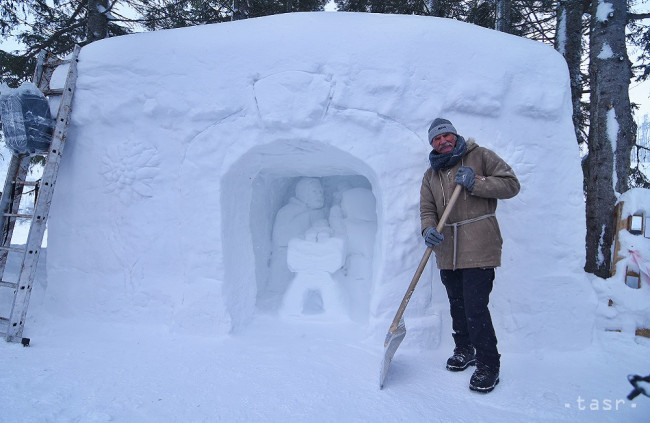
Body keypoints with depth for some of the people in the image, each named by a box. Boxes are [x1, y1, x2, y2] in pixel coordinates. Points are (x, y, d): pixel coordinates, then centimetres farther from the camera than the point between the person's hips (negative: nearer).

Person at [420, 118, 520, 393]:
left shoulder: (480, 156, 2)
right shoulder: (431, 174, 15)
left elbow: (511, 184, -4)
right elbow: (427, 209, 7)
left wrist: (475, 183, -17)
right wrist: (428, 229, -14)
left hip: (478, 248, -5)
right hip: (447, 251, 5)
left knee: (475, 307, -9)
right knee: (457, 305, 16)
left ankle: (488, 364, 8)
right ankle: (464, 350, 36)